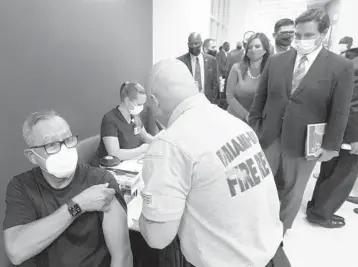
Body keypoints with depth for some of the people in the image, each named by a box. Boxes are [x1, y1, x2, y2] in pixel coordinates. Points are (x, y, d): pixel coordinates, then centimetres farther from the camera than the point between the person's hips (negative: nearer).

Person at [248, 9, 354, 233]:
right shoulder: (276, 61, 2)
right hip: (269, 138, 2)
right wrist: (253, 126, 3)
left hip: (304, 145, -1)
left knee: (292, 194, 16)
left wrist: (331, 145, -5)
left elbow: (339, 112, -4)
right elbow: (260, 98, 5)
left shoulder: (341, 67, -5)